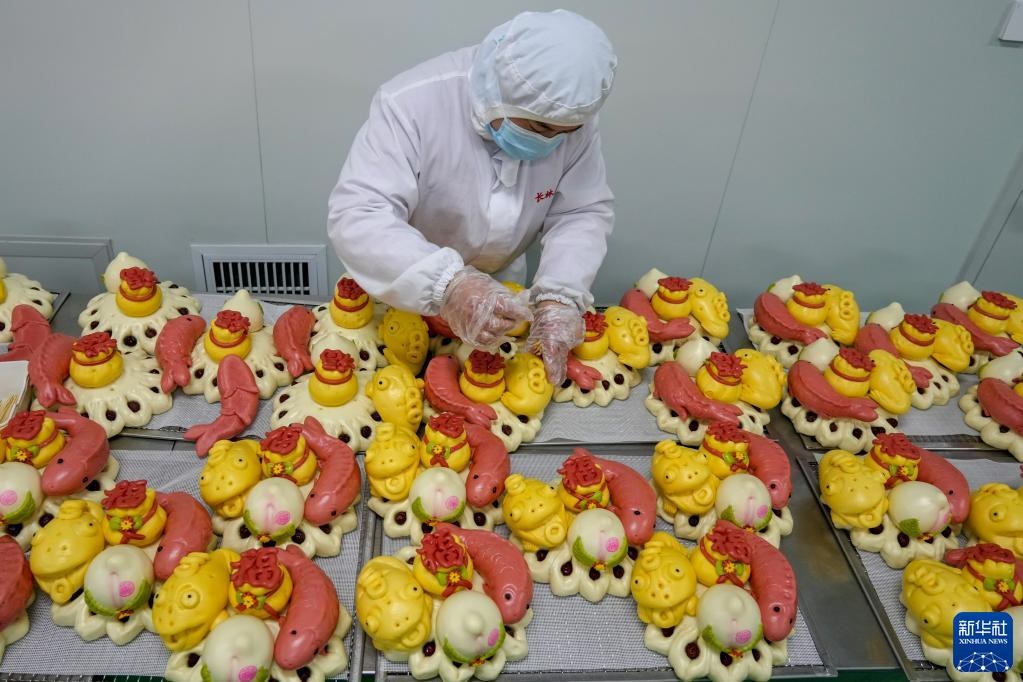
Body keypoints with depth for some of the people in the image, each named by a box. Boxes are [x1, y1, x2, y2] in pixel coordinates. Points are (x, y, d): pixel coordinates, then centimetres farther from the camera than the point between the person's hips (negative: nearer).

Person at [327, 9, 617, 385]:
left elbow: (584, 212, -14)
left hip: (502, 282, 3)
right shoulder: (411, 103, -32)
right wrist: (447, 284, -54)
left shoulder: (570, 116, -18)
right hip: (405, 289, -3)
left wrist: (560, 296, -33)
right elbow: (355, 217, -38)